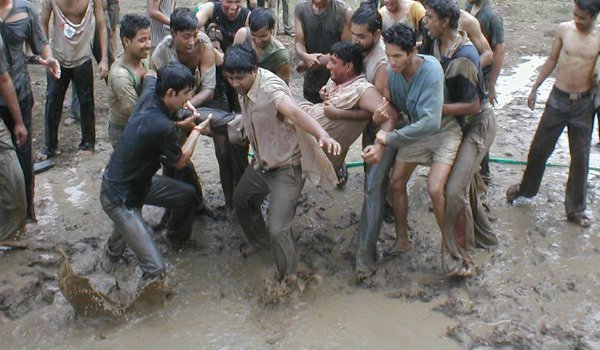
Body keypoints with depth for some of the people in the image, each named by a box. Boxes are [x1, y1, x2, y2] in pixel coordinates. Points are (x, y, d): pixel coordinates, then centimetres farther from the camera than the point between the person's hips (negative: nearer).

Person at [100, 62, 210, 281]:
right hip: (119, 198, -10)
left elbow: (149, 76, 17)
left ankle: (177, 241, 49)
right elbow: (180, 161, -12)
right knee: (155, 269, -17)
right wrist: (197, 131, 3)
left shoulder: (150, 94, -10)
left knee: (187, 195, 24)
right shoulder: (162, 127, -33)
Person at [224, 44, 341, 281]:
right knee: (241, 200, 28)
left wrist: (322, 135, -66)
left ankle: (289, 278, 13)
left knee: (277, 229, -12)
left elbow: (295, 112, -50)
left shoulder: (270, 87, -31)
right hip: (262, 162, 9)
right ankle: (261, 240, 54)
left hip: (286, 167, -9)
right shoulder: (244, 87, -6)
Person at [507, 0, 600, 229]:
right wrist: (535, 88, 9)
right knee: (539, 148, 12)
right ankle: (526, 187, 37)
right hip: (558, 98, 1)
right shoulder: (564, 29, -5)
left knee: (580, 158, 7)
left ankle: (575, 209, 21)